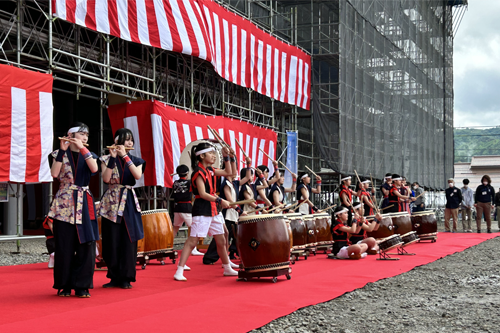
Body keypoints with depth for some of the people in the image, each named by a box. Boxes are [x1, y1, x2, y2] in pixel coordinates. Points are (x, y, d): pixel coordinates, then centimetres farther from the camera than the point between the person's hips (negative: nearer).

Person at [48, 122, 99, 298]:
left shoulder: (89, 155, 12)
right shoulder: (60, 154, 5)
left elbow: (94, 169, -11)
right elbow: (54, 173, -13)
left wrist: (82, 148, -14)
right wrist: (62, 150, -12)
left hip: (84, 204, 2)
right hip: (64, 204, -2)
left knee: (86, 246, -4)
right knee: (64, 247, 0)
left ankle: (81, 286, 3)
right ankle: (64, 285, 11)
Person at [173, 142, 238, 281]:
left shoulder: (210, 170, 12)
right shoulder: (198, 172, -13)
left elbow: (228, 172, 22)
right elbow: (202, 194, -20)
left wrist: (227, 157, 11)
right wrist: (220, 200, -24)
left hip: (214, 209, 9)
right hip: (201, 210, -9)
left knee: (221, 240, 15)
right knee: (192, 241, -11)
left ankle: (227, 268, 28)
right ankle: (179, 271, -10)